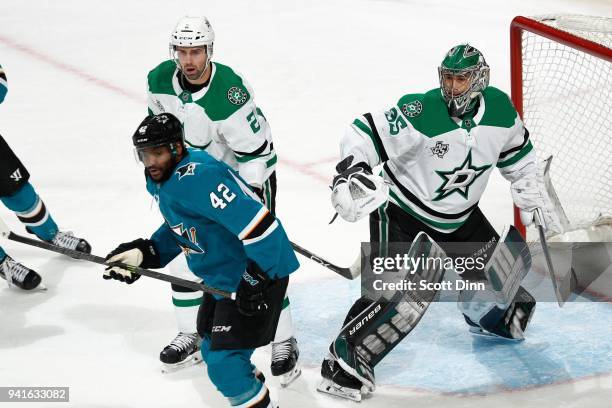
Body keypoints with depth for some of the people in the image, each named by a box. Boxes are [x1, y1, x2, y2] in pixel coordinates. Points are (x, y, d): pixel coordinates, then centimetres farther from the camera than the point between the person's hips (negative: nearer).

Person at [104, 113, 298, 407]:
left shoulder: (198, 178, -28)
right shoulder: (160, 180, 5)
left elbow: (258, 225, -33)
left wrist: (257, 280, -29)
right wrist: (144, 254, 7)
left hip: (259, 273, -11)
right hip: (221, 278, 11)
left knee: (225, 364, -14)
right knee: (212, 353, 22)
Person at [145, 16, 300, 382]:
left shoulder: (230, 93, -34)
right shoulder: (161, 80, -14)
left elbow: (256, 151, -28)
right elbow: (160, 121, 8)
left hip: (248, 173, -7)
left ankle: (284, 342, -1)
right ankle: (192, 333, 22)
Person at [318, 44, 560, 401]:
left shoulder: (500, 109, -11)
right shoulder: (421, 113, -30)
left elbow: (516, 150, 9)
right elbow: (366, 133, -28)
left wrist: (529, 195, 10)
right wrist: (351, 170, -44)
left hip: (459, 214, 6)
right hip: (401, 212, -6)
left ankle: (490, 318, 51)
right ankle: (343, 364, -12)